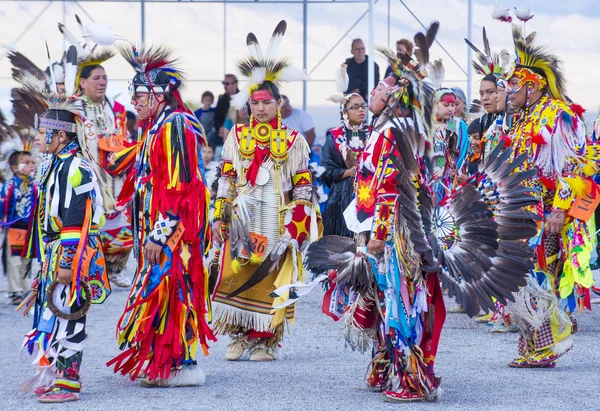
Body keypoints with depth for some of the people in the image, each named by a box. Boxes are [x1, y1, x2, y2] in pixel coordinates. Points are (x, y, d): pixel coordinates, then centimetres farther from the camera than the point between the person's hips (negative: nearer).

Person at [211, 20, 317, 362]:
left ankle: (266, 340, 7)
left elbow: (303, 186, 3)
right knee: (237, 275, -2)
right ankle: (239, 336, 9)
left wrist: (297, 225, -4)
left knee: (272, 278, -2)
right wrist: (220, 216, 2)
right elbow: (226, 179, 9)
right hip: (242, 218, 2)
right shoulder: (237, 136, 10)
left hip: (276, 220, -2)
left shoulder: (293, 140, 4)